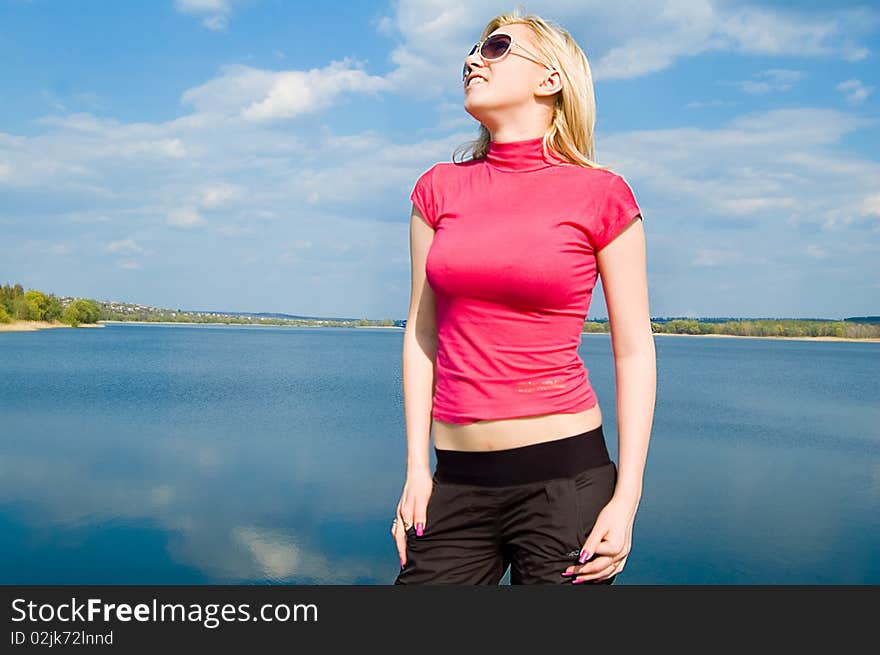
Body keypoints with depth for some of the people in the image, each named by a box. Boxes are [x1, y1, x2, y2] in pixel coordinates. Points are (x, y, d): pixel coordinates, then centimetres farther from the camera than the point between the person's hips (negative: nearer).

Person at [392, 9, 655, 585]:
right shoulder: (440, 189, 6)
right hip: (457, 483, 3)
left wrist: (626, 498, -7)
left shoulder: (601, 196, -4)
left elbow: (635, 352, -2)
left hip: (565, 478, -3)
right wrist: (417, 467, 4)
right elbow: (422, 333, 8)